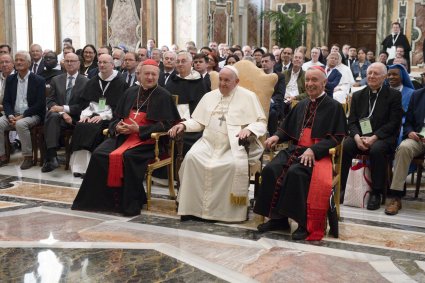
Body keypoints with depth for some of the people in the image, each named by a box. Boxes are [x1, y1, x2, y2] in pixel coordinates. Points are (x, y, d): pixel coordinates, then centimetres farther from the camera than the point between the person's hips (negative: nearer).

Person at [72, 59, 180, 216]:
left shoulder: (163, 96, 3)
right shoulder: (130, 92, 18)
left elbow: (166, 124, -5)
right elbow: (117, 116, 21)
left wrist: (139, 129, -15)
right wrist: (117, 127, -4)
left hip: (146, 139, -5)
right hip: (122, 135, 5)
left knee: (126, 156, -34)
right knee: (99, 154, -20)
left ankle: (128, 203, -22)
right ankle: (99, 198, -11)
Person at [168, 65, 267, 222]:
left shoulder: (248, 96, 6)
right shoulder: (209, 96, 20)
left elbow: (261, 122, 0)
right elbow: (198, 121, 19)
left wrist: (249, 129, -21)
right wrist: (183, 125, -1)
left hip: (235, 144, -3)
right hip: (209, 143, 4)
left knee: (236, 164, -35)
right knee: (192, 157, -26)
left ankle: (230, 210, -20)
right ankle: (192, 206, -21)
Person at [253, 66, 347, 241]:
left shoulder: (334, 107, 1)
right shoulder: (301, 105, 19)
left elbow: (336, 137, -7)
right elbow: (287, 128, 27)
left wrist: (313, 150, -21)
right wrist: (276, 136, 3)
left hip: (318, 153, -5)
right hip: (295, 150, 6)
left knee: (295, 173, -35)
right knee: (270, 170, -22)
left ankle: (305, 223, -23)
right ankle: (278, 218, -12)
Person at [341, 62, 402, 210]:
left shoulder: (394, 95, 3)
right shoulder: (358, 95, 16)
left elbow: (393, 123, -6)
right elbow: (352, 121, 9)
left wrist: (373, 138, -18)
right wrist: (357, 137, -13)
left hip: (383, 137, -3)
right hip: (360, 136, 3)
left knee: (376, 150, -36)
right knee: (344, 146, -27)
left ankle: (376, 193, -23)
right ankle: (340, 187, -19)